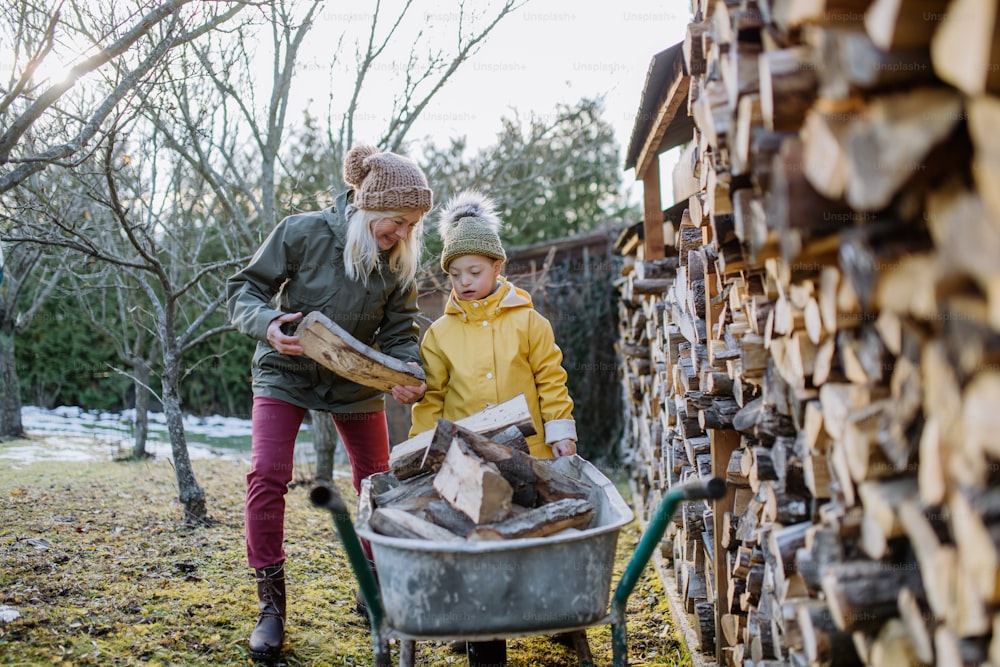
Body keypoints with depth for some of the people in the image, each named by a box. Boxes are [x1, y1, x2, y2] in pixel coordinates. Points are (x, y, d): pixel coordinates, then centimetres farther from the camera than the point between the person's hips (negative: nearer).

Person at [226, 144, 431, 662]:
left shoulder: (398, 261, -12)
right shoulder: (303, 233, -22)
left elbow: (399, 334, -7)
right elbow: (244, 287, -13)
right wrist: (267, 322, -34)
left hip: (355, 381, 3)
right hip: (287, 372, -3)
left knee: (378, 484, 7)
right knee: (267, 476, -17)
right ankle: (271, 606, -6)